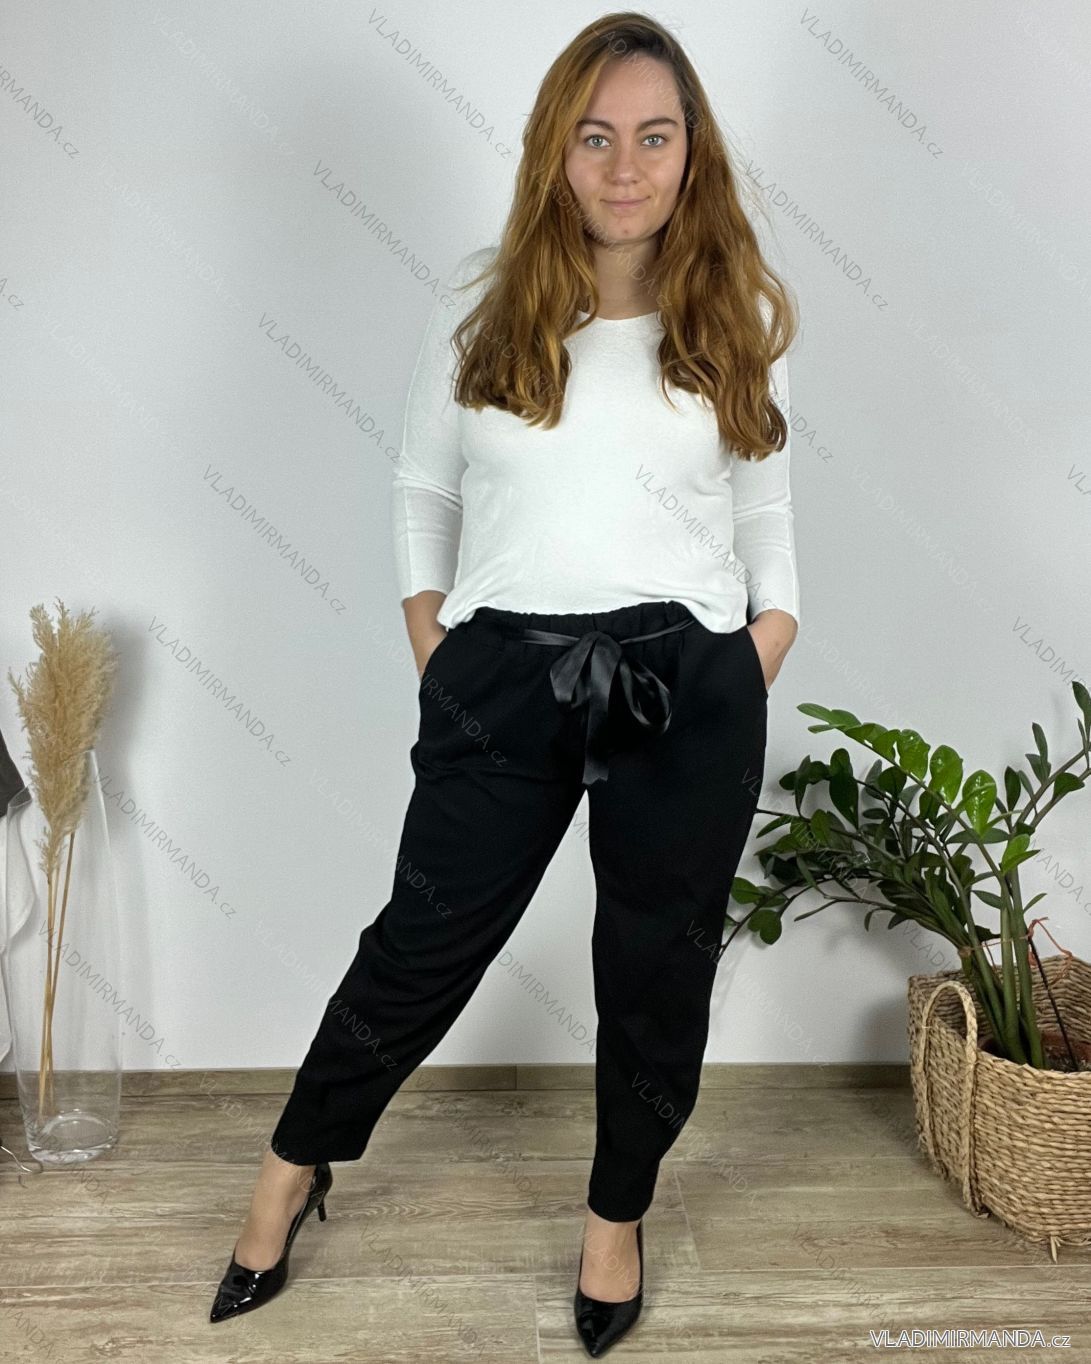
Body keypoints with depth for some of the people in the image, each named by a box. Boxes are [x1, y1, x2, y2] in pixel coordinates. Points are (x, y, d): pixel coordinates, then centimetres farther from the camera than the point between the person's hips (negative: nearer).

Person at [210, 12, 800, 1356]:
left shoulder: (740, 317, 4)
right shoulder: (480, 302, 3)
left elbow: (763, 514, 11)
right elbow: (422, 488, 10)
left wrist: (759, 666, 1)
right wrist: (434, 650, 3)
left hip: (687, 689, 1)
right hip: (502, 683, -1)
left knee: (658, 966, 13)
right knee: (425, 942, 10)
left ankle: (618, 1213, 38)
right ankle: (296, 1165, 37)